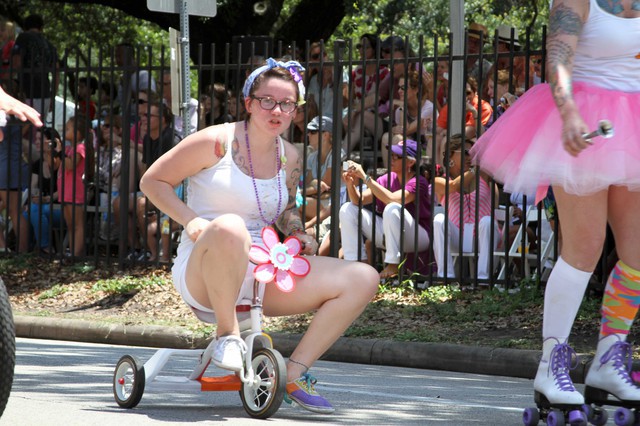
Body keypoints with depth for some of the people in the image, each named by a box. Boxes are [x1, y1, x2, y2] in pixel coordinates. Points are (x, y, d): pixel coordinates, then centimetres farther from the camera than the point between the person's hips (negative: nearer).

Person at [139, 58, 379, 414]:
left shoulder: (289, 158, 11)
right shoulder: (217, 141, -6)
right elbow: (153, 180, -1)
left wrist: (298, 233, 5)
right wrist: (190, 219, -16)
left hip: (264, 272, 6)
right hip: (204, 275, -6)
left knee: (363, 279, -9)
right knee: (229, 227, -43)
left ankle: (296, 371, -3)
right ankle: (227, 332, -21)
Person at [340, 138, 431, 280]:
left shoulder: (418, 182, -14)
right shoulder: (387, 179, 6)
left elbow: (392, 199, -31)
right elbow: (359, 200, -1)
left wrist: (365, 177, -29)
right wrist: (350, 183, -21)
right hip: (387, 235, 7)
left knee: (392, 208, -36)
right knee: (347, 209, -3)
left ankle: (393, 266, -29)